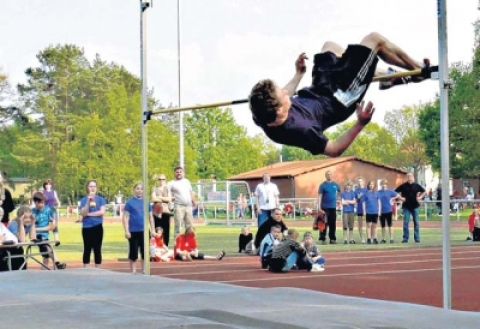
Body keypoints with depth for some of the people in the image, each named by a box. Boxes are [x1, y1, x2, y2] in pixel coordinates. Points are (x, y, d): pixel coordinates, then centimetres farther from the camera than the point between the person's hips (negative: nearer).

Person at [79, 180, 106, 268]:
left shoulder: (100, 199, 4)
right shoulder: (84, 200, 3)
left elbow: (102, 212, -9)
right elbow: (83, 213, -10)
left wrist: (89, 214, -9)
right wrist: (88, 201, -19)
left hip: (98, 227, 0)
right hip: (87, 227, 0)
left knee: (97, 249, 3)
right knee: (87, 249, 3)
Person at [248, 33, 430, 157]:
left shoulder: (266, 118, -25)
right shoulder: (301, 130, -44)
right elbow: (333, 150, -26)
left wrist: (298, 74, 12)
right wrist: (360, 124, -34)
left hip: (315, 93, 7)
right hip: (337, 100, -6)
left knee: (329, 46, 26)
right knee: (374, 39, -1)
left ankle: (385, 76, 40)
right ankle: (419, 69, 29)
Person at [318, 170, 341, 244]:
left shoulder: (335, 184, 7)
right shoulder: (323, 185, -3)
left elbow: (340, 192, 24)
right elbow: (320, 196, -6)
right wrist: (319, 207, -12)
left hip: (333, 207, 4)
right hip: (325, 207, -4)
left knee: (333, 224, 7)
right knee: (324, 223, -3)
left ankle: (332, 239, 13)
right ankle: (322, 239, 1)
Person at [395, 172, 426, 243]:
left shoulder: (417, 186, 4)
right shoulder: (403, 186, -2)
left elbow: (423, 191, 19)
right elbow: (395, 192, 3)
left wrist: (420, 197, 4)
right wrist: (400, 198, -7)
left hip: (415, 206, 2)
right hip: (406, 206, -2)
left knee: (416, 223, 4)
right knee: (405, 222, -3)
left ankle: (417, 238, 11)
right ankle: (405, 238, 2)